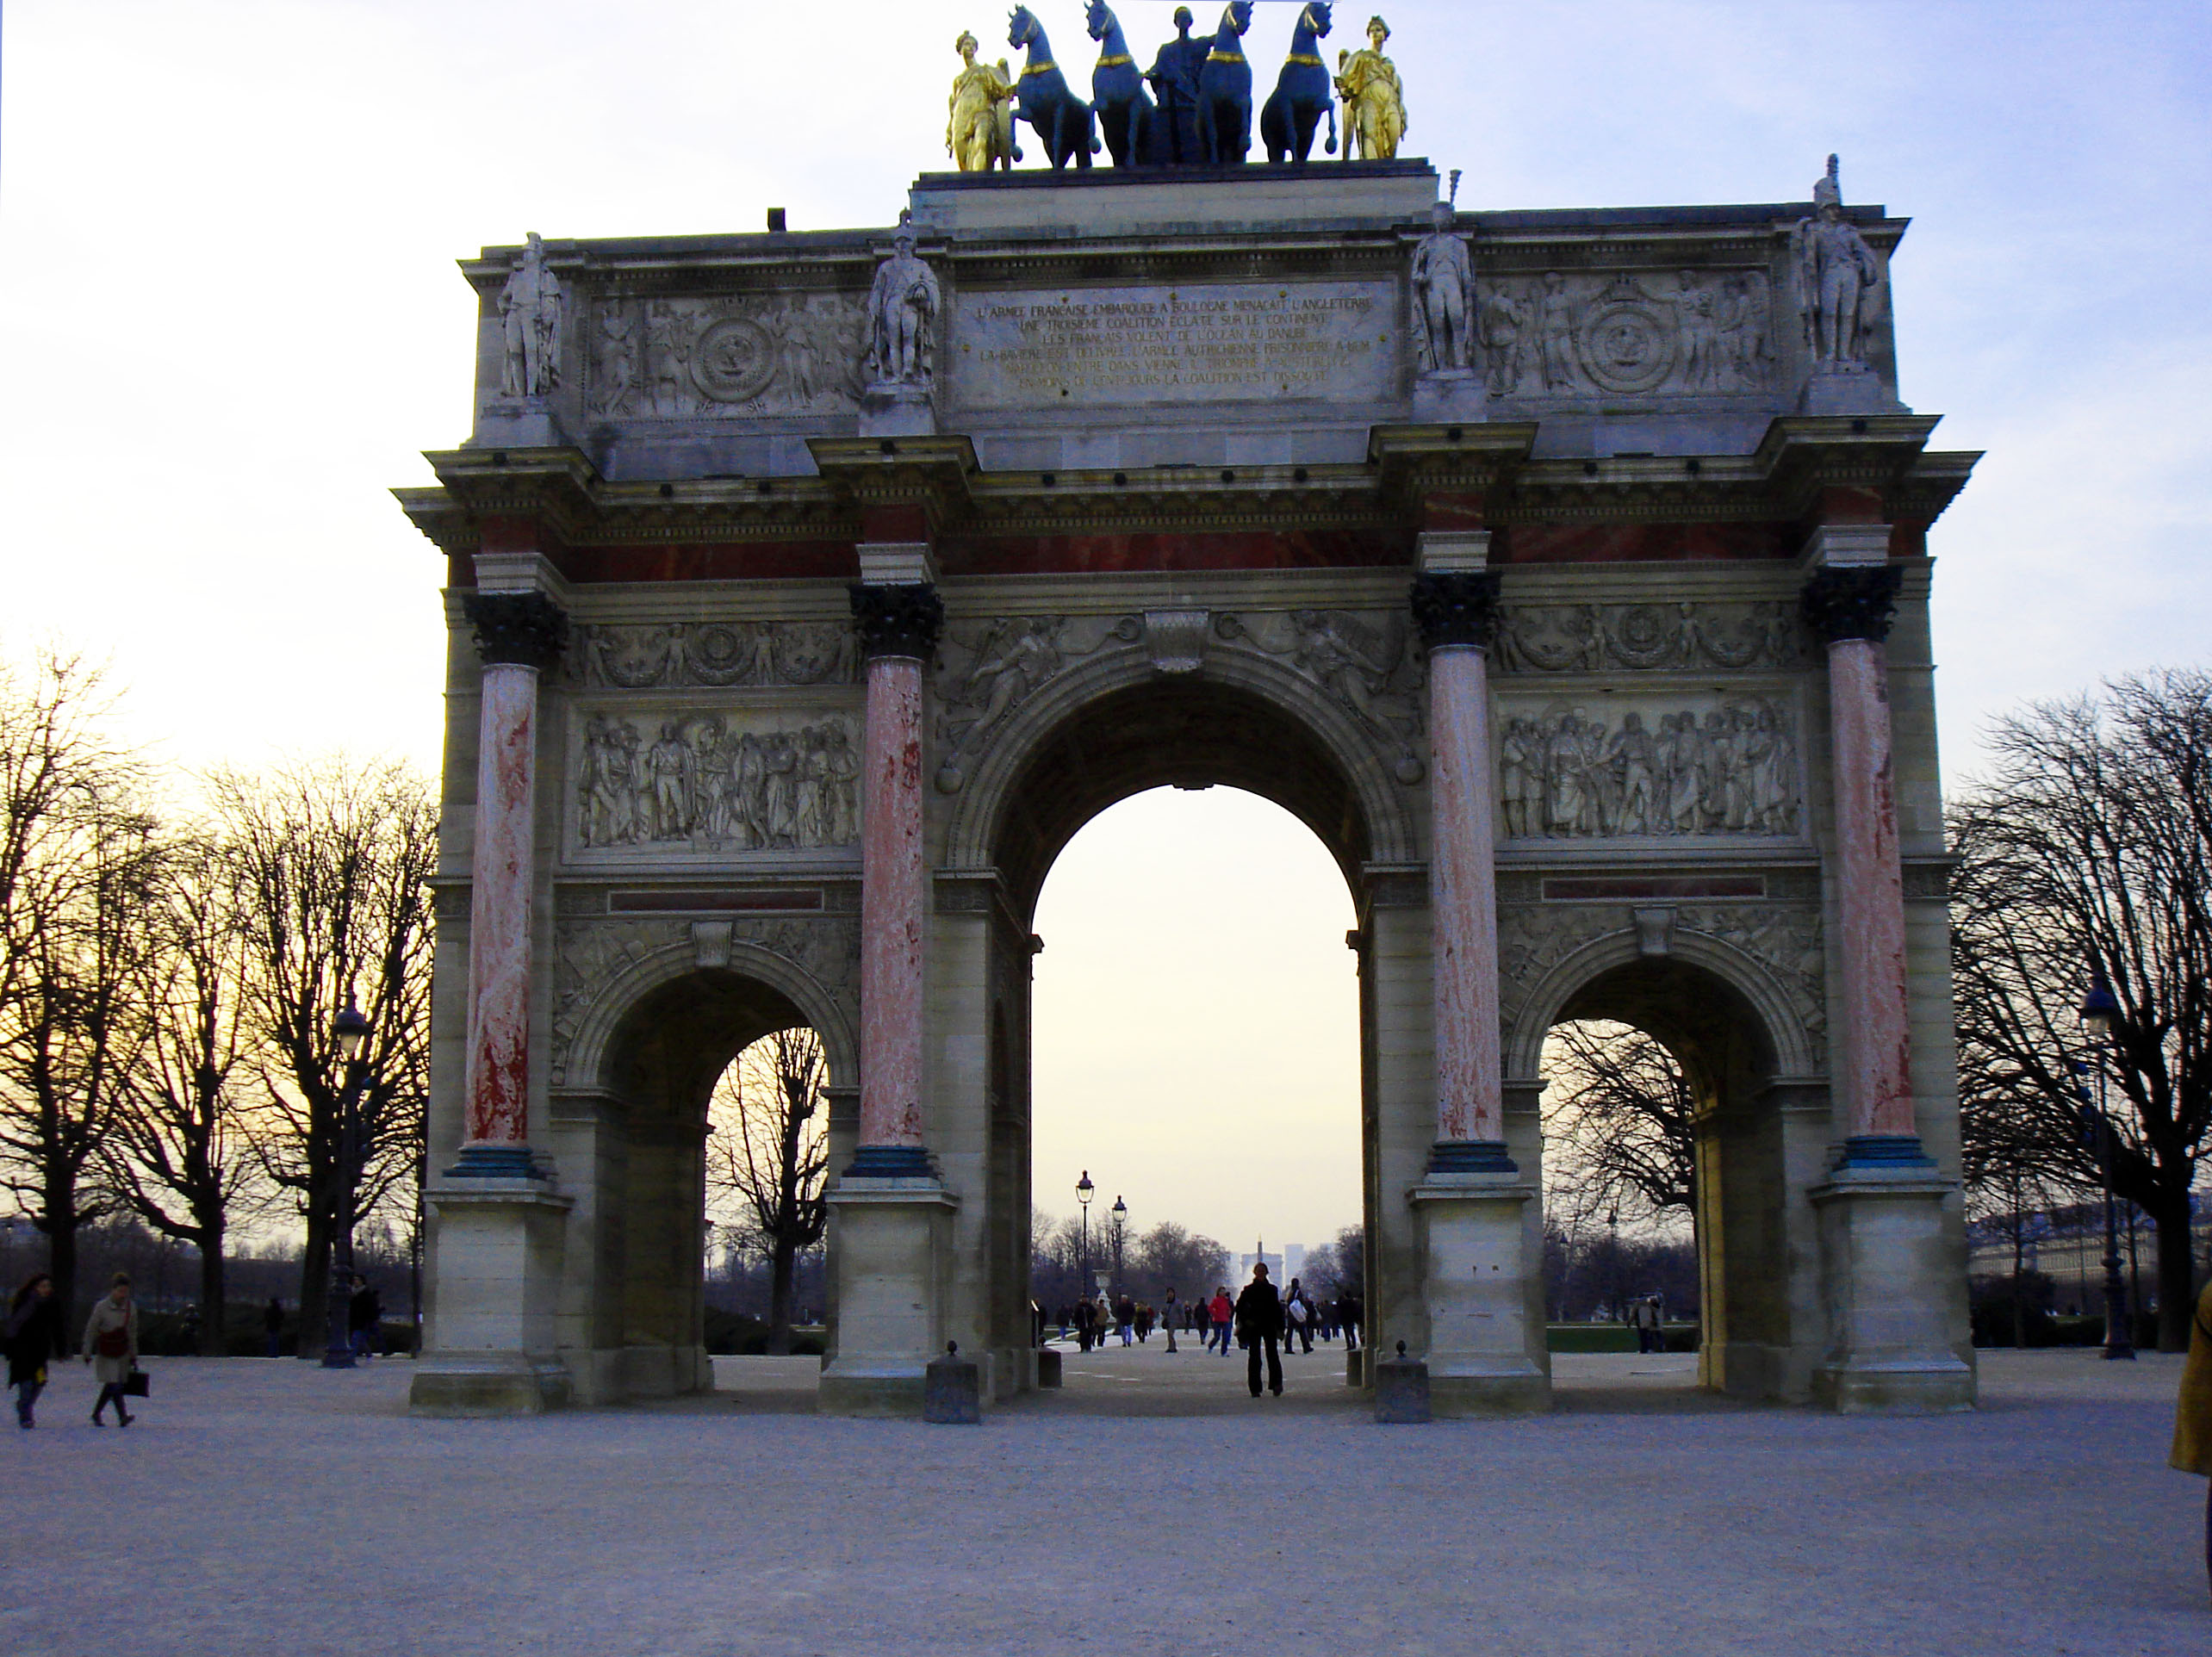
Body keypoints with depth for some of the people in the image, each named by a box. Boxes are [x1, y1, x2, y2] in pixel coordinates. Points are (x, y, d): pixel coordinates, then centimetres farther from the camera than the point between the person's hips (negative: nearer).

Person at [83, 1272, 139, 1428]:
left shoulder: (131, 1308, 0)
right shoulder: (101, 1307, -11)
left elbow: (132, 1334, 9)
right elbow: (91, 1331, -5)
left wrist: (133, 1356, 10)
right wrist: (87, 1353, -6)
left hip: (122, 1353, 4)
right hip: (105, 1353, -4)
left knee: (111, 1386, 7)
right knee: (113, 1385, -14)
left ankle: (96, 1414, 24)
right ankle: (122, 1416, -18)